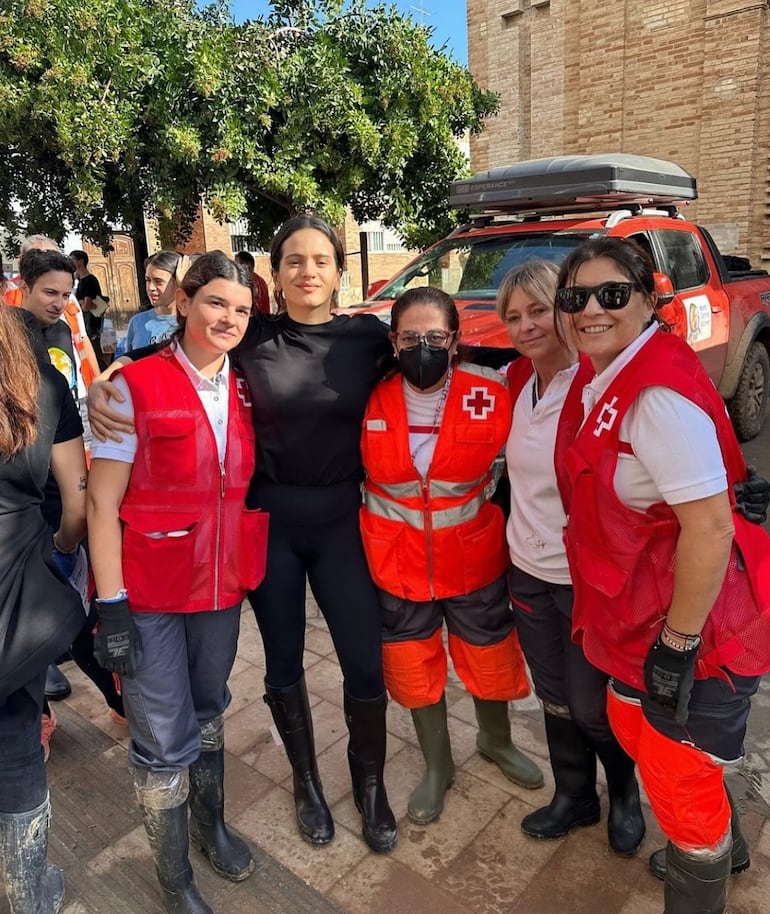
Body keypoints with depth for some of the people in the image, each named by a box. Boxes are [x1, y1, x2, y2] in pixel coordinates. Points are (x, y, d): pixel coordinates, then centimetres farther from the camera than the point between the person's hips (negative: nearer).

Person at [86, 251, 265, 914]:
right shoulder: (136, 386, -13)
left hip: (223, 585, 5)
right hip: (151, 593, -4)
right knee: (165, 738, 7)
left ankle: (212, 826, 47)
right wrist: (111, 604, -14)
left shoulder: (246, 392, 1)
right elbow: (103, 503, -12)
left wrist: (254, 574, 7)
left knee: (209, 712, 23)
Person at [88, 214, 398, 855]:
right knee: (284, 663, 14)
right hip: (268, 520, 0)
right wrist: (105, 385, -15)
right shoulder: (251, 339, -5)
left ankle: (370, 785, 34)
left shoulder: (370, 337, -3)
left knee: (366, 664, 4)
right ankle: (307, 781, 41)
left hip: (340, 520, 0)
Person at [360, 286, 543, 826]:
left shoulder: (492, 397, -14)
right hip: (397, 566, 1)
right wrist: (378, 532, 2)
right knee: (414, 670, 16)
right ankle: (437, 766, 43)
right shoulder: (372, 402, -11)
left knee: (491, 660, 19)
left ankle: (497, 742, 51)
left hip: (475, 561, 0)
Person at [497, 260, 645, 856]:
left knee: (591, 706, 10)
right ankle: (574, 796, 44)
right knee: (555, 696, 20)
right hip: (529, 570, 5)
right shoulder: (515, 381, 1)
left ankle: (625, 791, 42)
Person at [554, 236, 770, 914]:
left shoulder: (660, 389, -25)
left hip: (693, 628, -9)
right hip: (638, 616, 9)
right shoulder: (603, 381, 4)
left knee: (676, 773, 9)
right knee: (634, 731, 26)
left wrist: (676, 643, -21)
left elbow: (710, 528, -27)